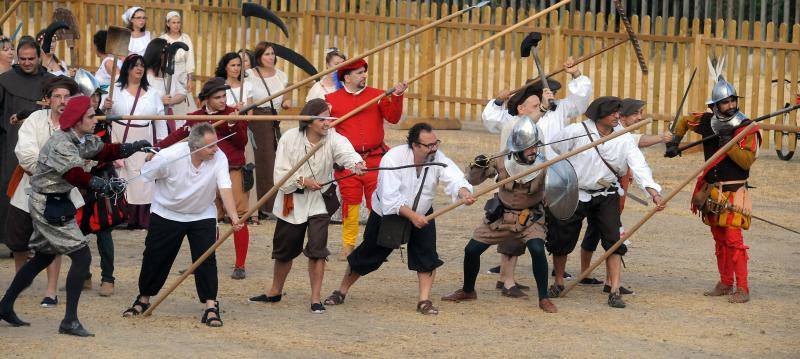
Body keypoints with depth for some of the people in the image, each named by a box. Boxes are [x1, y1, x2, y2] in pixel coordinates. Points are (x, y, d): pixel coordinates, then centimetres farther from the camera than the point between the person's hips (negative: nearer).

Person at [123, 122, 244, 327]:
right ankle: (143, 300, 28)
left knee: (206, 259, -13)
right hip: (167, 213, -1)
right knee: (154, 258, 7)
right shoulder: (169, 156, -26)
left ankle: (211, 307, -8)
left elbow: (225, 189, -29)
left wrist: (233, 217, -43)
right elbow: (143, 177, -12)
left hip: (202, 215, 1)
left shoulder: (219, 158, -22)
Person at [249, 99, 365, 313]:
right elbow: (281, 175, -10)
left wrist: (356, 163, -58)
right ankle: (275, 292, 36)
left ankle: (315, 299, -3)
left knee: (317, 250, -12)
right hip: (292, 201, 1)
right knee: (284, 251, 15)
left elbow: (346, 152, -36)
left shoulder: (333, 139, -13)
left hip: (319, 202, -1)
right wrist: (302, 181, -24)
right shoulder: (290, 138, -11)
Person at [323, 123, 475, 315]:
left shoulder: (438, 159, -19)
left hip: (421, 215, 3)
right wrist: (411, 215, -42)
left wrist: (464, 193, -56)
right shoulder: (393, 158, -29)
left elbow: (454, 178, -33)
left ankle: (424, 301, -8)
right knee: (367, 255, 8)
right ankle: (341, 291, 27)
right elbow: (390, 198, -34)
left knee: (427, 254, -16)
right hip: (386, 213, -3)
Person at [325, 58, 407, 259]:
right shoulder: (332, 100, 4)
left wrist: (397, 97, -15)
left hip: (375, 159, 1)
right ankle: (348, 245, 10)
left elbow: (393, 118, -2)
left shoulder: (377, 95, 7)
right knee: (350, 203, 0)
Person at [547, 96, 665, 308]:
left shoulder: (624, 139, -8)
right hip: (573, 195, -1)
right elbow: (550, 152, -2)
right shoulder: (576, 132, -15)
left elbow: (639, 167, -17)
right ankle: (558, 283, 31)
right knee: (561, 242, 6)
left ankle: (614, 291, -12)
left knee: (614, 240, -13)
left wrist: (654, 192, -31)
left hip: (605, 197, 1)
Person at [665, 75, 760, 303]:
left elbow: (747, 160, -20)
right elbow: (685, 121, 24)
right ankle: (725, 284, 23)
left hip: (733, 194, -6)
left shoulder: (747, 128, -11)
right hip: (711, 191, 6)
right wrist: (674, 142, 14)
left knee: (733, 239, -13)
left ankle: (742, 288, -12)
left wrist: (729, 143, -25)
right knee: (719, 240, 13)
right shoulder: (708, 122, 4)